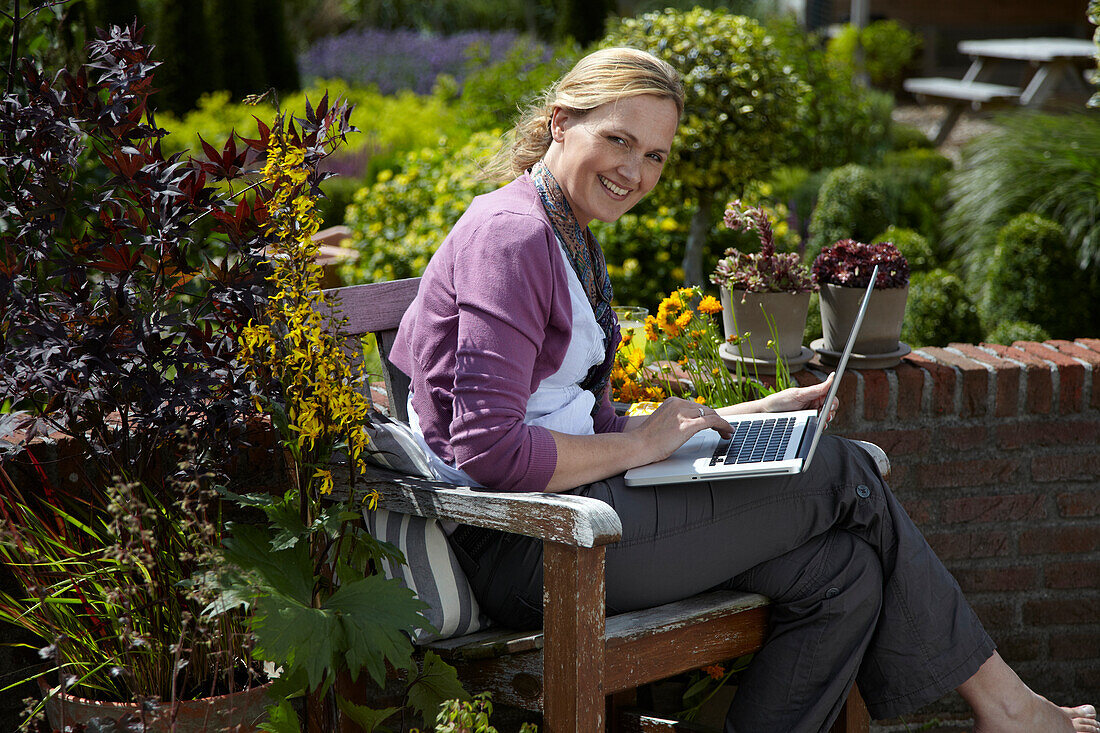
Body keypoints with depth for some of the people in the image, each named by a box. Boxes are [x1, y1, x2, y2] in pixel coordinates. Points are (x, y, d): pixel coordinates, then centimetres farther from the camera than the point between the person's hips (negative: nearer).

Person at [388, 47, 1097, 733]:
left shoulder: (572, 242, 18)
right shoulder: (510, 233, -14)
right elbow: (489, 449, -22)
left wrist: (754, 416, 8)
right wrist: (637, 446, -11)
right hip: (525, 550, -9)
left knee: (844, 571, -7)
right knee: (840, 473, -7)